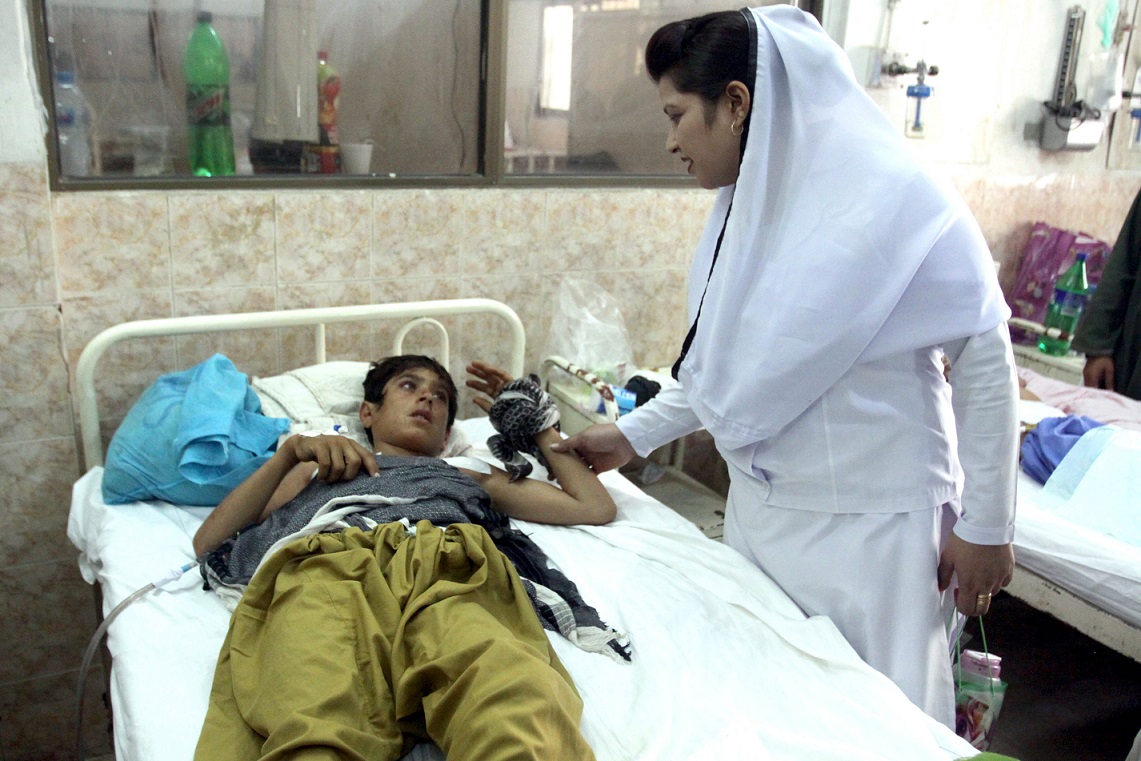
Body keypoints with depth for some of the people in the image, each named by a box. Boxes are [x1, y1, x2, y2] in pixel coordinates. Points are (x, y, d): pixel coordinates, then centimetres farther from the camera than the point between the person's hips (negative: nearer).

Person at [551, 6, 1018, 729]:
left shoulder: (890, 194, -17)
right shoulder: (741, 206, 5)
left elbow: (986, 357, -13)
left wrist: (987, 525, -9)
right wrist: (633, 433, 11)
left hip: (870, 525, -6)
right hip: (759, 506, 6)